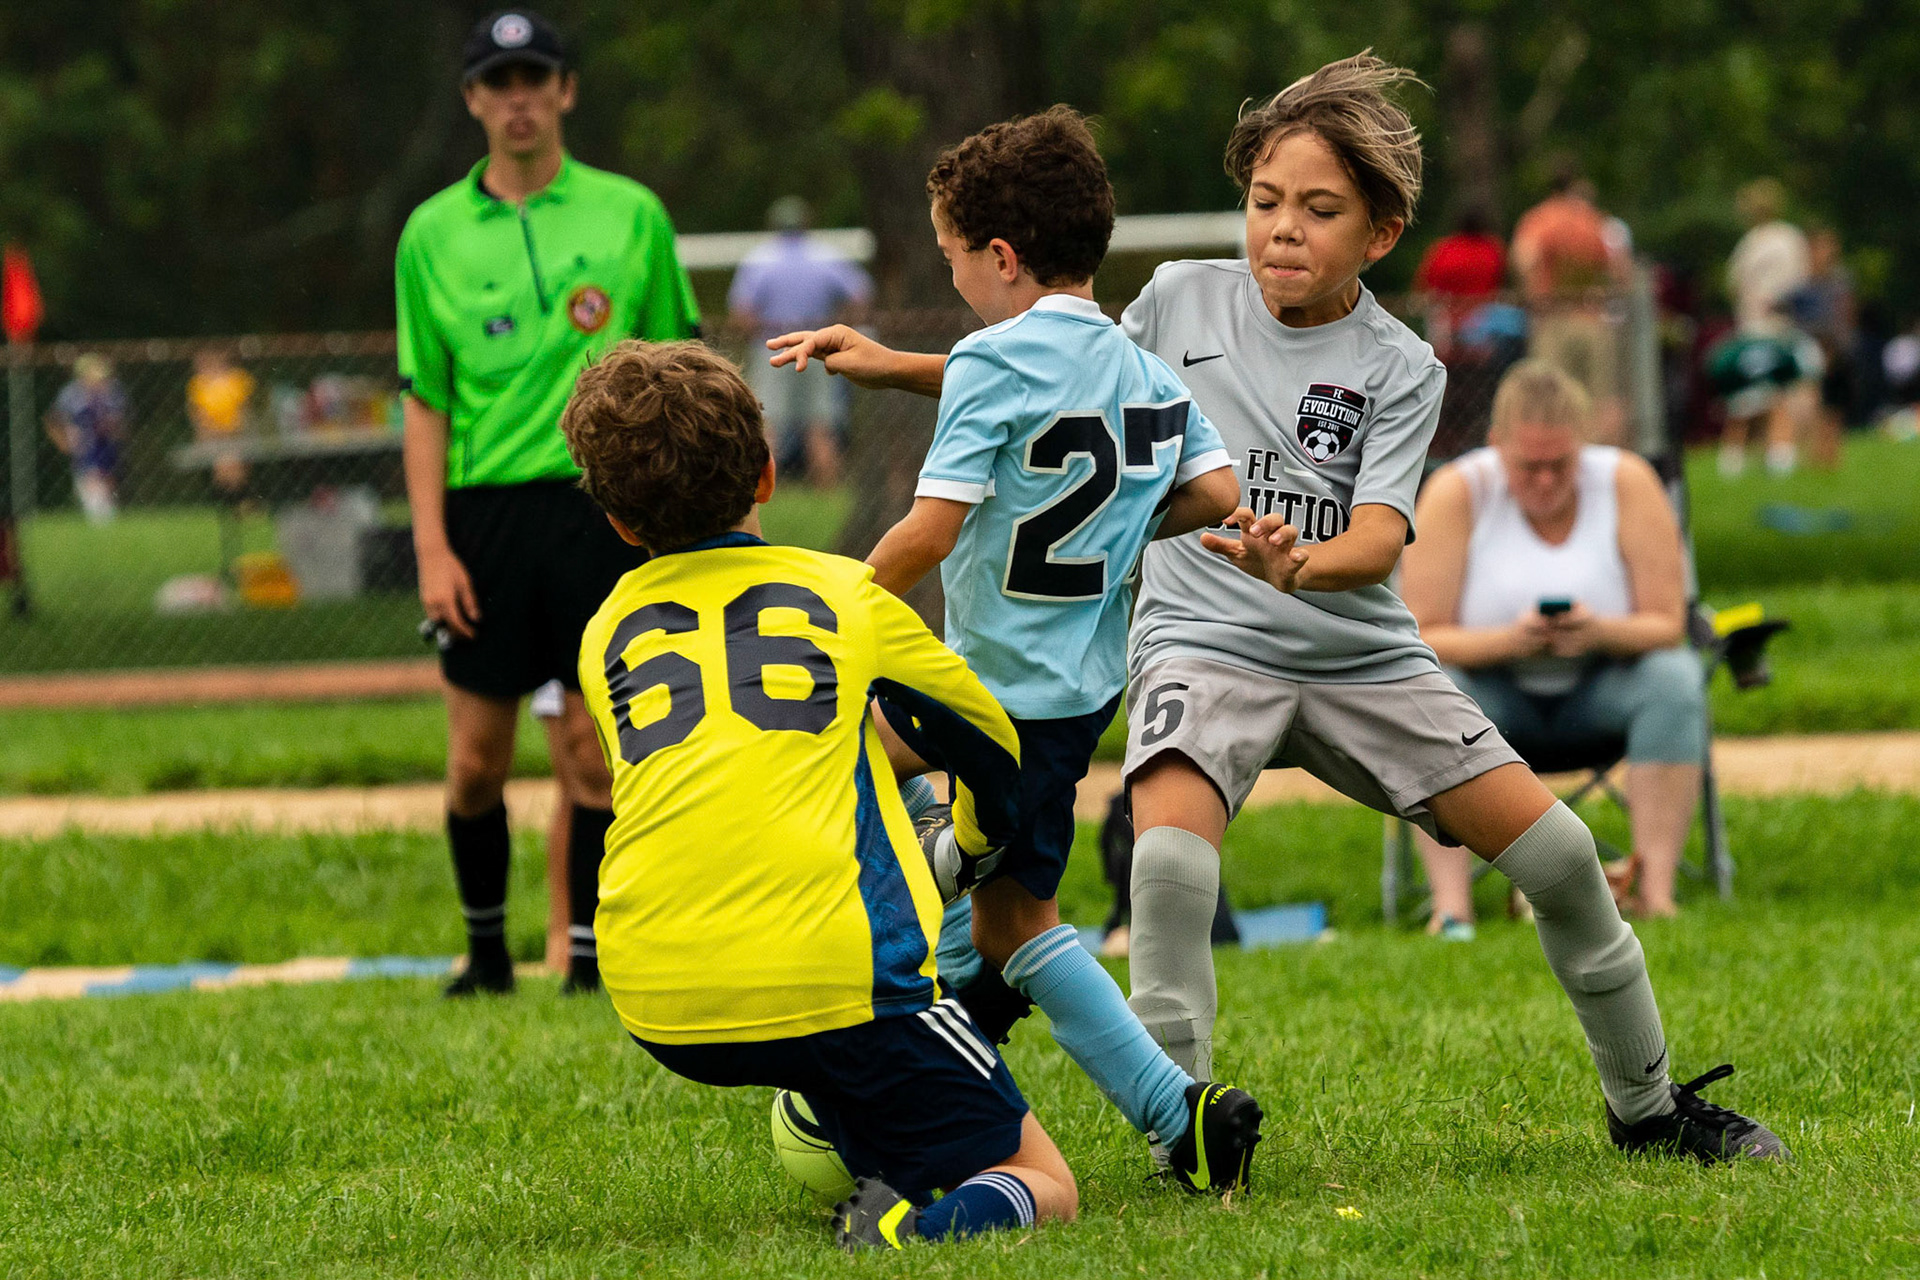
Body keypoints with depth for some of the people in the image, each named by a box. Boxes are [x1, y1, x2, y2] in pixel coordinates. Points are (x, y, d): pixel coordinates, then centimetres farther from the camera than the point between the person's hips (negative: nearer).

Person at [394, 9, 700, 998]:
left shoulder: (630, 214, 5)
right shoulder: (433, 233, 6)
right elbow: (423, 403, 6)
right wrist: (432, 547, -2)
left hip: (600, 505, -1)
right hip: (484, 512, 1)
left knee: (591, 749, -2)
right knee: (476, 760, 3)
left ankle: (589, 955, 4)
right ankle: (486, 947, 21)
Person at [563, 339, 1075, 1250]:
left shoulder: (606, 633, 19)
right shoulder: (847, 595, 14)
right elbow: (993, 743, 29)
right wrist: (972, 847, 51)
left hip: (657, 1006, 4)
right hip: (834, 981, -3)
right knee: (1040, 1183, 7)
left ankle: (879, 1189, 19)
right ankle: (926, 1229, -24)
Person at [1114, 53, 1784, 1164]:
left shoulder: (1401, 367, -4)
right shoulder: (1184, 299, 1)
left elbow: (1378, 540, -16)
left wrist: (1299, 564, -39)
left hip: (1359, 653, 1)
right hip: (1203, 643, -1)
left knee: (1558, 852, -4)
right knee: (1171, 856, -31)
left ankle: (1647, 1104, 16)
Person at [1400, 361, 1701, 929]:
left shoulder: (1627, 483, -11)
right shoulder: (1457, 493, -13)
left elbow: (1667, 625, -12)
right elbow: (1421, 638, -16)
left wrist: (1600, 631, -33)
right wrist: (1509, 639, -33)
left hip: (1601, 686, 1)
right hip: (1494, 688, -1)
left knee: (1675, 676, -30)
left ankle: (1656, 891, -33)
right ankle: (1451, 904, -38)